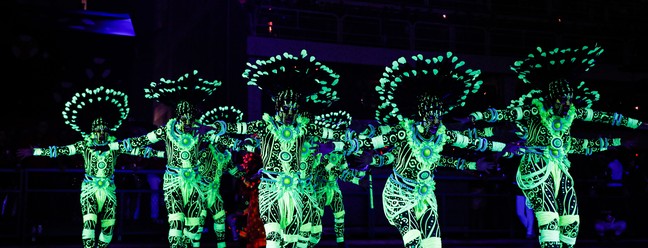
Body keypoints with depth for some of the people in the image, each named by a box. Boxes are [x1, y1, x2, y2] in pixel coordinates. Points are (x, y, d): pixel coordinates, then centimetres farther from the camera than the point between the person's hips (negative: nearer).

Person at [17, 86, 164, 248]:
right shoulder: (85, 144, -2)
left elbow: (138, 151, -2)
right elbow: (62, 150, -3)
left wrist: (162, 153, -7)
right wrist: (34, 152, -8)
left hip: (109, 190, 2)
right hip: (90, 189, -1)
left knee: (108, 227, 5)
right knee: (89, 223, -13)